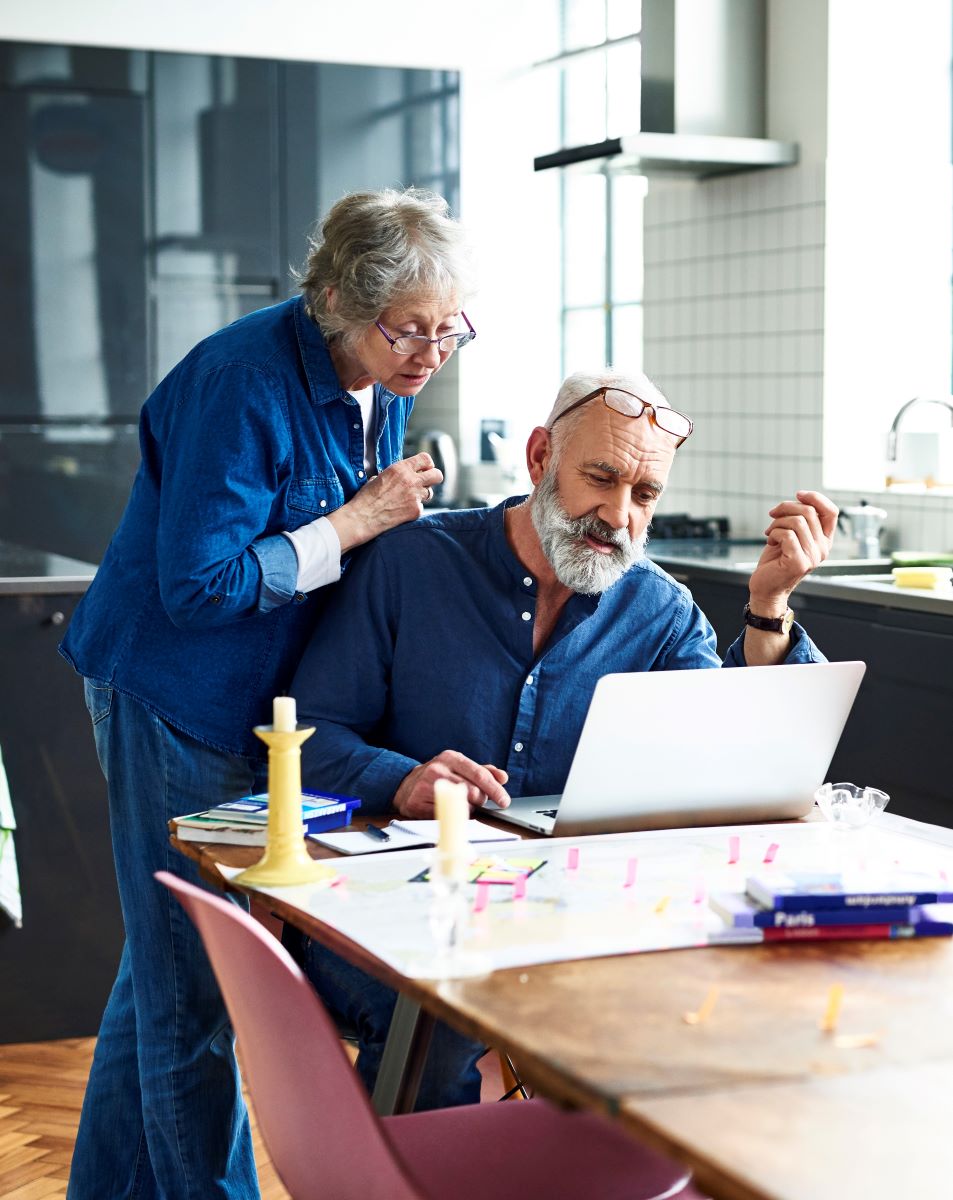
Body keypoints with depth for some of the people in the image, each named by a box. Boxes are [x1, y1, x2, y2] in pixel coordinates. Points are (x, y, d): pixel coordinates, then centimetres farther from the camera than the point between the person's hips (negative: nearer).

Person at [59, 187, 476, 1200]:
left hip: (258, 698, 9)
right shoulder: (244, 382, -23)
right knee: (192, 978, -1)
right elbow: (198, 582, -25)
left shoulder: (380, 378, 3)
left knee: (167, 965, 18)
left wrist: (399, 514, -4)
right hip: (175, 691, -8)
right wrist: (358, 521, -21)